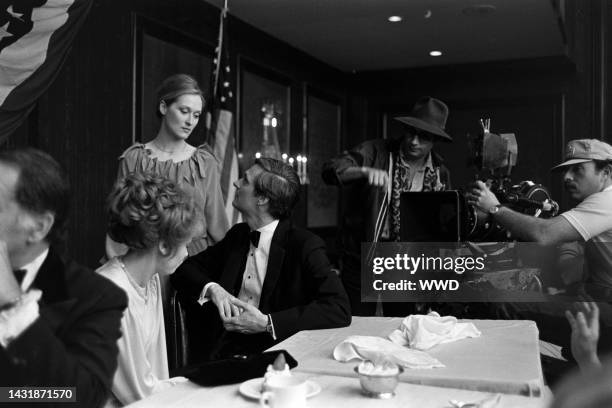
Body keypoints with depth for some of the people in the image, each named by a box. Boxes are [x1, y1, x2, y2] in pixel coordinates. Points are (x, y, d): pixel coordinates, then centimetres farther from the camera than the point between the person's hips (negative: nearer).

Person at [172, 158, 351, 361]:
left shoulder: (306, 246, -10)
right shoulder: (238, 235, 10)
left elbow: (339, 310, -19)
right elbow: (185, 268, 11)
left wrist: (266, 323, -23)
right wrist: (211, 288, -12)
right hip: (221, 349, 5)